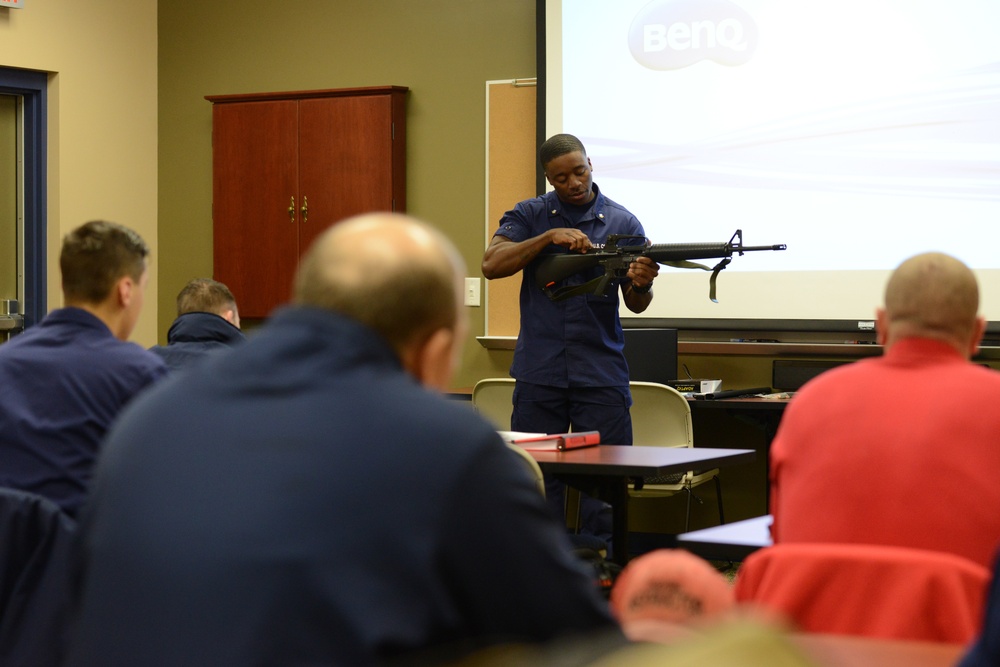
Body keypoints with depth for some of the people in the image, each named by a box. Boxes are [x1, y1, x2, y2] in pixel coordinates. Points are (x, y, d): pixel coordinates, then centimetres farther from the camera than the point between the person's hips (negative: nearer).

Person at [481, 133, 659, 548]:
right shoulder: (529, 216, 6)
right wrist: (549, 237, -19)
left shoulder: (622, 222, 4)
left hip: (601, 372, 0)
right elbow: (492, 265, -9)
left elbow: (635, 305, 1)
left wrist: (642, 284, -23)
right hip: (539, 371, 1)